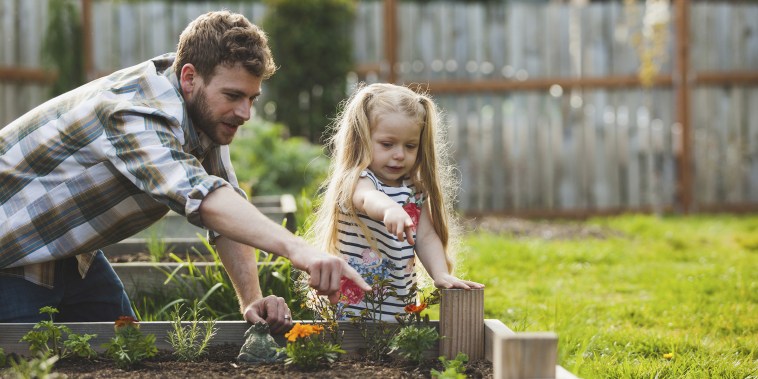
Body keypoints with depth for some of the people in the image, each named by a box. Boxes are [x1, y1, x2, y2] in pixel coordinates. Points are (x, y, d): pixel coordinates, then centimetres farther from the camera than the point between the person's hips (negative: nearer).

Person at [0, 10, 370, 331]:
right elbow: (196, 192, -53)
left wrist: (251, 299, -17)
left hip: (72, 253, 8)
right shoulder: (136, 113, -35)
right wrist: (295, 248, -66)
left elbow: (229, 206, -3)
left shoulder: (203, 109, -6)